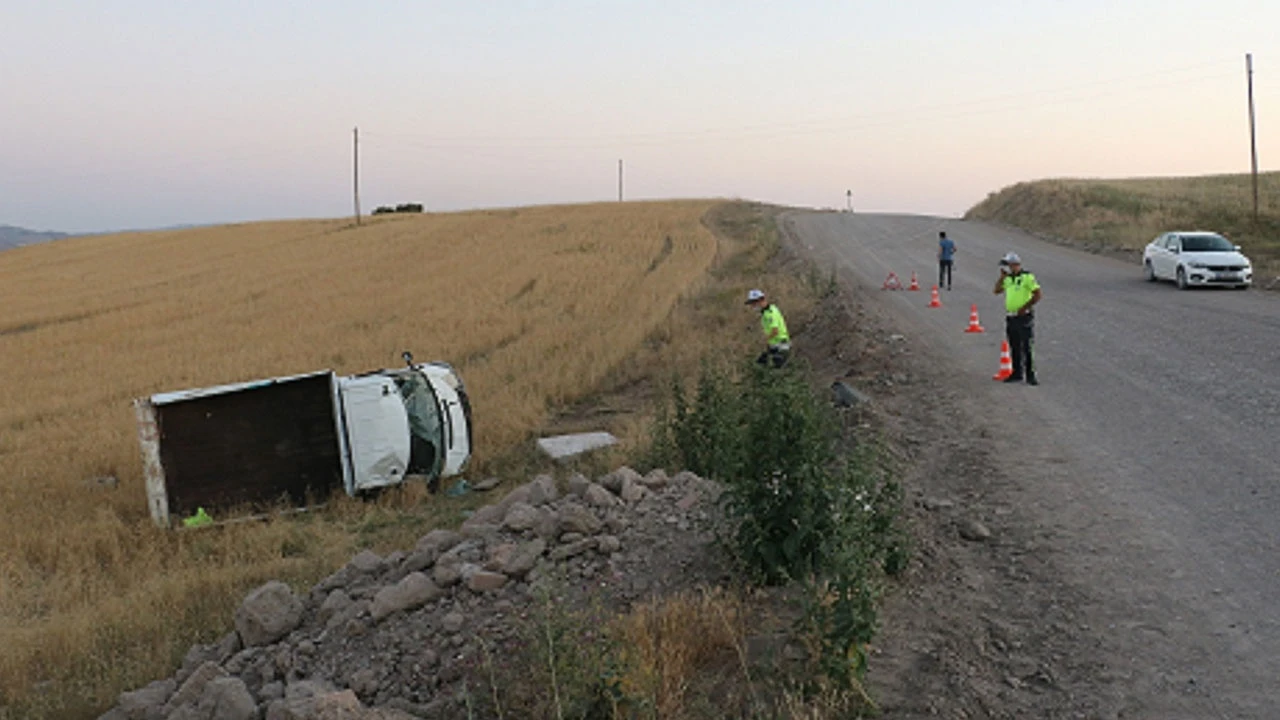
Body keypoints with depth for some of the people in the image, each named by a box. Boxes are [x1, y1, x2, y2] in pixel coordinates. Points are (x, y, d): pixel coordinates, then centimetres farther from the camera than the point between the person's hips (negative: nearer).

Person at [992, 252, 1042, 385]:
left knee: (1027, 348, -5)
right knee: (1014, 348, 13)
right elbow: (997, 290, 16)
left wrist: (1025, 307, -16)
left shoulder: (1027, 277, -10)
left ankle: (1030, 375, -1)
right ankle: (1017, 373, 22)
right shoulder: (1008, 278, 11)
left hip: (1024, 317, -7)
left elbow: (1037, 295, -13)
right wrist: (1002, 276, 6)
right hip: (1011, 318, 7)